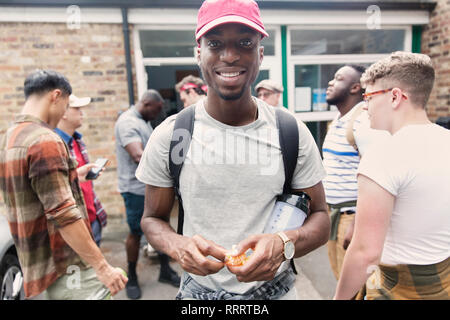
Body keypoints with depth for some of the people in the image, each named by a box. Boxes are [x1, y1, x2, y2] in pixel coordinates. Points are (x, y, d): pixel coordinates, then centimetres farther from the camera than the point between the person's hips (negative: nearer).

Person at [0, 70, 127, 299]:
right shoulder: (45, 141, -20)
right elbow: (63, 215, -25)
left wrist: (72, 176, 24)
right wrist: (103, 267, -22)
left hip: (39, 265, 9)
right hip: (67, 268, -9)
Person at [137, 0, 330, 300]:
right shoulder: (169, 135, -12)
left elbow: (320, 218, -4)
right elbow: (153, 218, -2)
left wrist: (284, 244, -25)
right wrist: (177, 246, -24)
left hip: (276, 289, 1)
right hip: (199, 290, 1)